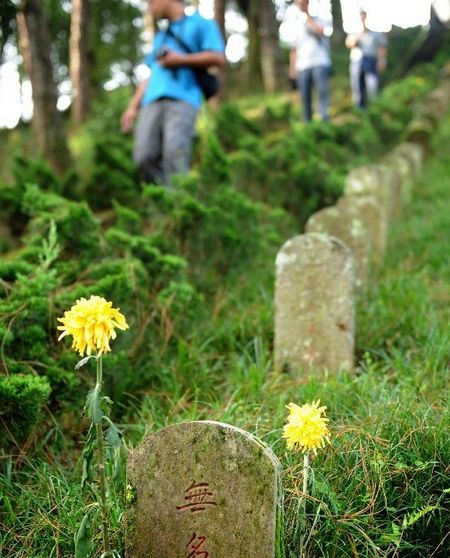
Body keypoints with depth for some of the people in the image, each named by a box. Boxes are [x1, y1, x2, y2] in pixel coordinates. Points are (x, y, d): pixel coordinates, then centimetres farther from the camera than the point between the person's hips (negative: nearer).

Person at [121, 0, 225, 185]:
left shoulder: (201, 24, 15)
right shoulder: (160, 36, 34)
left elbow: (218, 58, 1)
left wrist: (181, 60, -2)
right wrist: (132, 107, 20)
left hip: (182, 100, -6)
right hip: (152, 102, 6)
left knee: (174, 153, -21)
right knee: (144, 157, -12)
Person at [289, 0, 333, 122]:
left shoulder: (321, 20, 10)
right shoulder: (296, 26, 17)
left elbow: (320, 31, -13)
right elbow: (294, 49, 15)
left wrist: (307, 16, -5)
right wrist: (292, 68, 6)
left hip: (320, 63, -3)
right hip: (302, 66, 3)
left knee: (322, 89, -21)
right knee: (305, 96, 1)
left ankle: (325, 119, -23)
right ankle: (307, 122, 7)